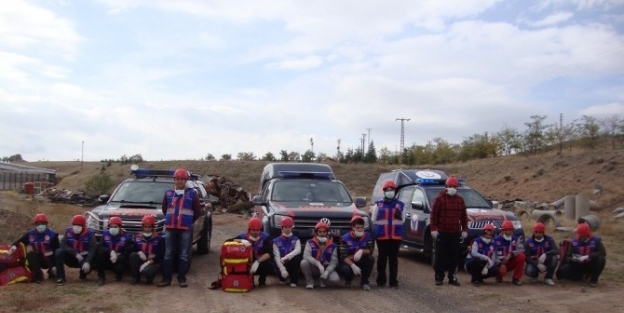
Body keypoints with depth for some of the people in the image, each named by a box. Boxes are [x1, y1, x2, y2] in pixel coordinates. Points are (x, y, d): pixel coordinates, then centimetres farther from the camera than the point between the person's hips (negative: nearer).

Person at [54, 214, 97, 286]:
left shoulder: (90, 234, -11)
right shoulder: (68, 232, -3)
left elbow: (92, 249, -19)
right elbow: (63, 244, -15)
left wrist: (87, 262, -36)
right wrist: (75, 253, -26)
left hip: (84, 258, -2)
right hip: (71, 258, 2)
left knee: (87, 266, -35)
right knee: (59, 252, -25)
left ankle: (83, 274, 8)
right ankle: (60, 278, -20)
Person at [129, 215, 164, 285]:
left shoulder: (158, 239, -4)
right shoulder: (137, 237, 6)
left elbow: (161, 255, -9)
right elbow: (133, 250, 6)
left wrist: (149, 262, -21)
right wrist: (138, 253, -18)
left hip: (153, 263, -4)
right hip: (141, 261, 4)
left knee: (146, 271, -37)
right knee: (133, 255, -28)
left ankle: (150, 278, 3)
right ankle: (135, 277, -10)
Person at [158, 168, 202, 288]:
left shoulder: (192, 193, 1)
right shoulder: (168, 193, 9)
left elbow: (197, 211, 4)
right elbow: (164, 209, 21)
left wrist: (189, 222, 7)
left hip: (185, 228, -3)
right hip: (170, 228, 3)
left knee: (184, 255, 3)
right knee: (168, 254, 5)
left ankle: (182, 278, 11)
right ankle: (166, 278, 11)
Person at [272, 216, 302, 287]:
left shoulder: (296, 239, 2)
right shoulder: (276, 241, -1)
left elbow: (298, 250, -20)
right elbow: (277, 257, -11)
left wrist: (286, 257, -33)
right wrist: (282, 269, -25)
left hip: (292, 264, 0)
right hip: (282, 264, 0)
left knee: (297, 256, -30)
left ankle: (294, 281, -17)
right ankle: (283, 278, 11)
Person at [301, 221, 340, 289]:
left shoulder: (332, 245, -5)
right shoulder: (310, 242, -8)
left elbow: (333, 262, -8)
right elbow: (306, 256, -23)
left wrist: (327, 272, -25)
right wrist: (318, 264, -35)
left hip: (326, 268, 1)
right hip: (313, 268, -1)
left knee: (336, 280, -27)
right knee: (304, 262, -32)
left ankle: (322, 280, 9)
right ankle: (310, 282, -6)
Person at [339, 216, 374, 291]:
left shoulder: (367, 236, -5)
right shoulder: (345, 238, -15)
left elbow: (370, 251, -12)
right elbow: (343, 256, -20)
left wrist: (361, 251, -33)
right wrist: (353, 265, -36)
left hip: (362, 261, 3)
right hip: (349, 262, -3)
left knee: (371, 259, -26)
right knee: (346, 269, -35)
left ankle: (364, 282, -9)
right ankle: (349, 280, 5)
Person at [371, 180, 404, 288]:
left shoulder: (399, 204, 9)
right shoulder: (378, 204, 5)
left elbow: (403, 220, 9)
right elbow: (373, 220, 8)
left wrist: (399, 216, -10)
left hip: (396, 235, 1)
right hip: (382, 235, -1)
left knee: (394, 258, 4)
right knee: (382, 258, 5)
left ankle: (393, 281, 9)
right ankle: (381, 280, 12)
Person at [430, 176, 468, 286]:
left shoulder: (460, 200, 12)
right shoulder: (439, 198, -3)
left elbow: (464, 216, 15)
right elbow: (433, 214, -6)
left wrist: (465, 229, 9)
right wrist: (433, 228, -13)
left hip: (455, 233, 4)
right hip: (441, 232, -4)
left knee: (454, 256, 7)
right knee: (440, 256, 0)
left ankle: (452, 278, 15)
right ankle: (439, 277, 8)